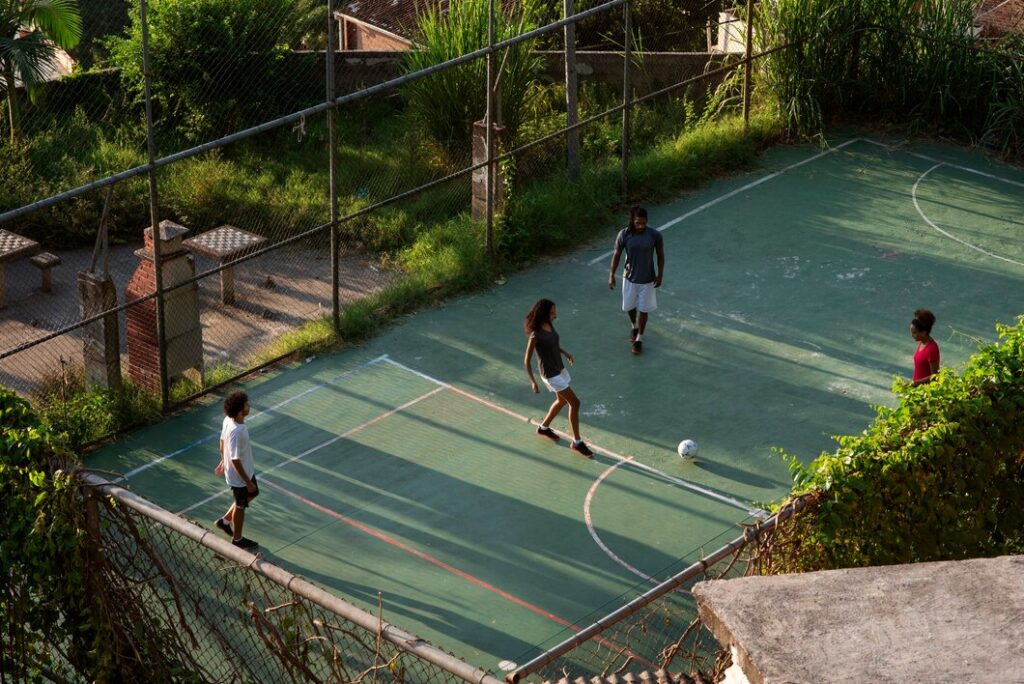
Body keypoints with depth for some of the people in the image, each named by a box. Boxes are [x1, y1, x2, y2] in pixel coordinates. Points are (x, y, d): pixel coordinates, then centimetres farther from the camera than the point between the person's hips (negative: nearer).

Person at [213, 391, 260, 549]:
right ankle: (237, 539, 38)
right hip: (239, 476, -8)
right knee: (241, 506, 15)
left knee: (252, 494, 29)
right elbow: (235, 460, -31)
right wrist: (248, 482, -20)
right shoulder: (237, 432, -38)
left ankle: (225, 521, 40)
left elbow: (222, 441, 6)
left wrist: (223, 460, 22)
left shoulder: (228, 420, -12)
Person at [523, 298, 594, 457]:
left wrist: (563, 352, 8)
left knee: (562, 400, 24)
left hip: (559, 368, 9)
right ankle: (577, 442, 7)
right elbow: (527, 360, -21)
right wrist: (532, 381, -25)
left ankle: (544, 427, 45)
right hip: (550, 374, -9)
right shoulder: (535, 335, -27)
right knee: (575, 402, -6)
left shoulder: (549, 325, -4)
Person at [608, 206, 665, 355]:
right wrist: (612, 275, -7)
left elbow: (660, 255, -6)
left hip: (647, 279, -1)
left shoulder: (655, 235, -20)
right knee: (630, 306, 21)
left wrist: (660, 275, -2)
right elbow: (617, 254, -7)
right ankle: (634, 327, 51)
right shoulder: (623, 235, -19)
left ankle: (639, 339, 27)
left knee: (643, 309, 10)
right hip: (629, 277, 2)